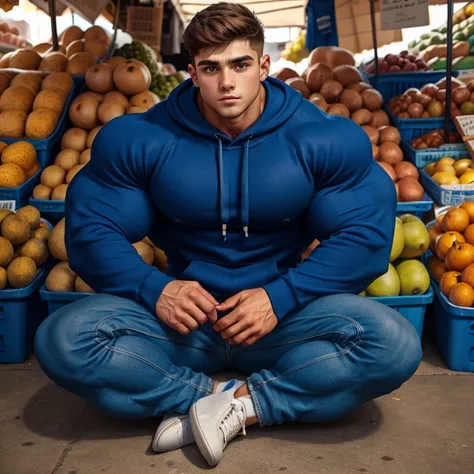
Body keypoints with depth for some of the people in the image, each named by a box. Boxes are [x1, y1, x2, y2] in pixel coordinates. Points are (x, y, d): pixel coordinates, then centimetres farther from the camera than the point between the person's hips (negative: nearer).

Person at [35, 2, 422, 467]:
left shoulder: (325, 139, -7)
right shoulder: (138, 139, -5)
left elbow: (365, 233, -7)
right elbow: (91, 229, -2)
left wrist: (281, 297, -19)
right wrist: (154, 288, -20)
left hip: (286, 313, 0)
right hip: (183, 315, 1)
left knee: (396, 345, -27)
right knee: (62, 340, -23)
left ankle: (239, 404, -17)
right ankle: (222, 397, -15)